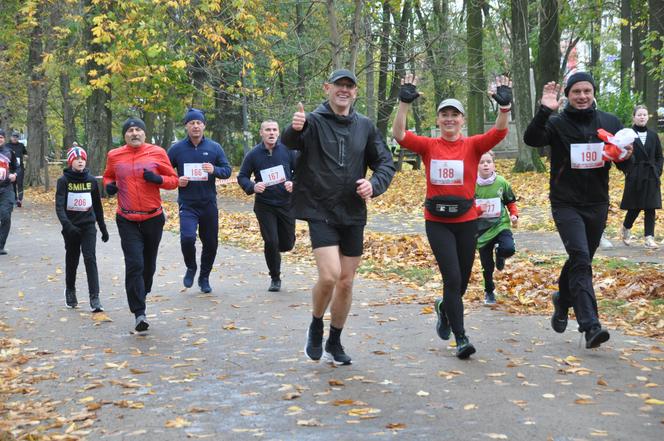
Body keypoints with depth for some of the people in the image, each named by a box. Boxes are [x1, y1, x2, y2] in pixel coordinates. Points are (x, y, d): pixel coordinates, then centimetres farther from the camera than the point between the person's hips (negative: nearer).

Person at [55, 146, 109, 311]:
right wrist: (66, 224, -30)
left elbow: (97, 206, 13)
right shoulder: (63, 181, -5)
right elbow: (59, 206, -14)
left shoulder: (91, 180, 3)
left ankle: (95, 298, -16)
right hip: (71, 226, 0)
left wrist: (103, 227, 16)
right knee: (72, 259, 12)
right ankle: (70, 291, 35)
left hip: (88, 225, 1)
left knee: (90, 258, -12)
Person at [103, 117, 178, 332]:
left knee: (149, 264, 16)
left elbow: (173, 180, 3)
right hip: (127, 220, -1)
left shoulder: (157, 153, -1)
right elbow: (108, 176, 20)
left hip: (153, 218, 1)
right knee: (134, 265, -12)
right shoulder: (114, 156, 2)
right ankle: (139, 313, -12)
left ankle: (141, 296, 41)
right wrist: (109, 185, -3)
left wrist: (158, 179, -17)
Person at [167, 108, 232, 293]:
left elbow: (227, 170, 3)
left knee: (211, 243, 9)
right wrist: (176, 181, -12)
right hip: (187, 204, -2)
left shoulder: (214, 148, 2)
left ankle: (204, 277, 31)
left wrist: (214, 170, -18)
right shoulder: (177, 149, 0)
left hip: (209, 203, 2)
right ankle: (191, 268, 7)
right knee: (187, 237, -22)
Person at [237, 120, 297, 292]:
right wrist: (252, 187, -15)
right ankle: (275, 278, 12)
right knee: (271, 242, -6)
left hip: (286, 203, 1)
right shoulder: (253, 154, -2)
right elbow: (242, 177, 5)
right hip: (264, 205, -1)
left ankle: (275, 247, 42)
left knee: (287, 244, 5)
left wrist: (293, 184, -13)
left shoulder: (287, 150, -1)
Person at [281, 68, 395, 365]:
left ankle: (334, 343, 28)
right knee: (329, 276, -18)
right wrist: (294, 129, -51)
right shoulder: (313, 121, -7)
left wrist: (374, 184, -11)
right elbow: (289, 142, -27)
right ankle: (316, 327, 11)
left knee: (346, 282, 9)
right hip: (320, 212, -4)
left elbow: (385, 162, 10)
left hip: (353, 215, 4)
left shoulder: (365, 126, 5)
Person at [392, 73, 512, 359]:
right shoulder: (429, 146, 0)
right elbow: (399, 135, -15)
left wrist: (505, 106, -33)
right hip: (437, 221, -2)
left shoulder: (473, 146, 0)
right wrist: (404, 103, -26)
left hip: (466, 220, 2)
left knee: (462, 280, 13)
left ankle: (444, 307, 47)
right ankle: (461, 338, -3)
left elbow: (499, 132, -17)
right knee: (452, 278, -11)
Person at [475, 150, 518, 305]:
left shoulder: (501, 182, -3)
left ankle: (499, 254, 10)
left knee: (508, 249, -28)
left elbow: (511, 202, 11)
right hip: (482, 229, 0)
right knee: (487, 266, 6)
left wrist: (514, 215, -4)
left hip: (500, 225, 0)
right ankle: (489, 292, 31)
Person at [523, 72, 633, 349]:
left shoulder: (609, 123, 6)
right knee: (580, 259, -18)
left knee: (581, 260, 16)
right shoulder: (557, 123, -5)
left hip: (597, 204, 4)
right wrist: (544, 111, -37)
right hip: (566, 204, -4)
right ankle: (590, 326, -23)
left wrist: (626, 157, -13)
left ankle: (563, 300, 43)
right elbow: (531, 139, -23)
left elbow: (625, 163, 11)